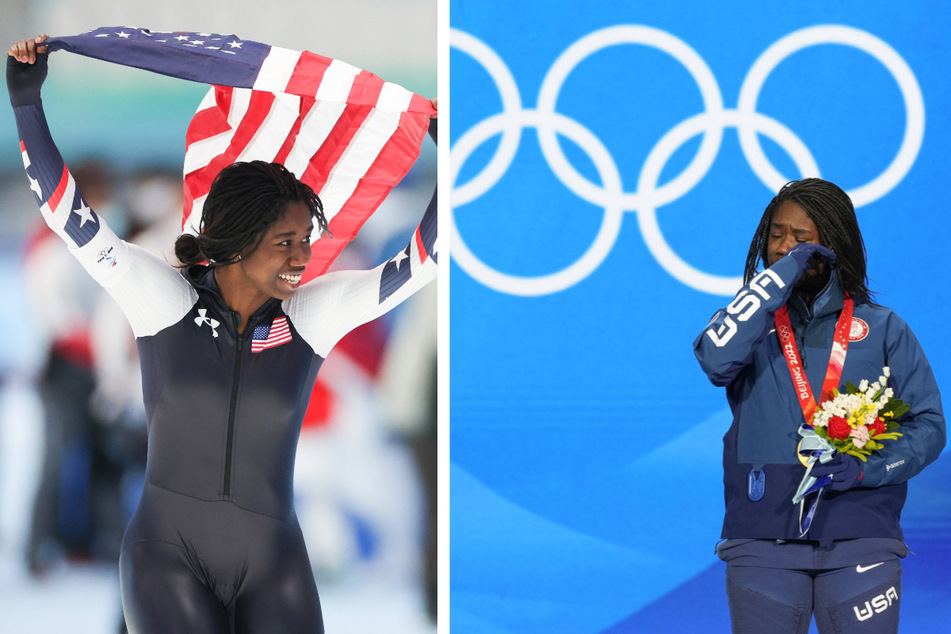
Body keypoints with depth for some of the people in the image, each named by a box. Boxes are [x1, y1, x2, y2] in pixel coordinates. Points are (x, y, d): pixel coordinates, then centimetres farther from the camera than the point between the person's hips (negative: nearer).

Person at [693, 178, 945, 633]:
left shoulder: (881, 329, 10)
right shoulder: (752, 320, 11)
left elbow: (927, 424, 6)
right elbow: (716, 359, -13)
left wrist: (866, 468, -12)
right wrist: (778, 277, -10)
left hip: (858, 543, 0)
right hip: (763, 540, 0)